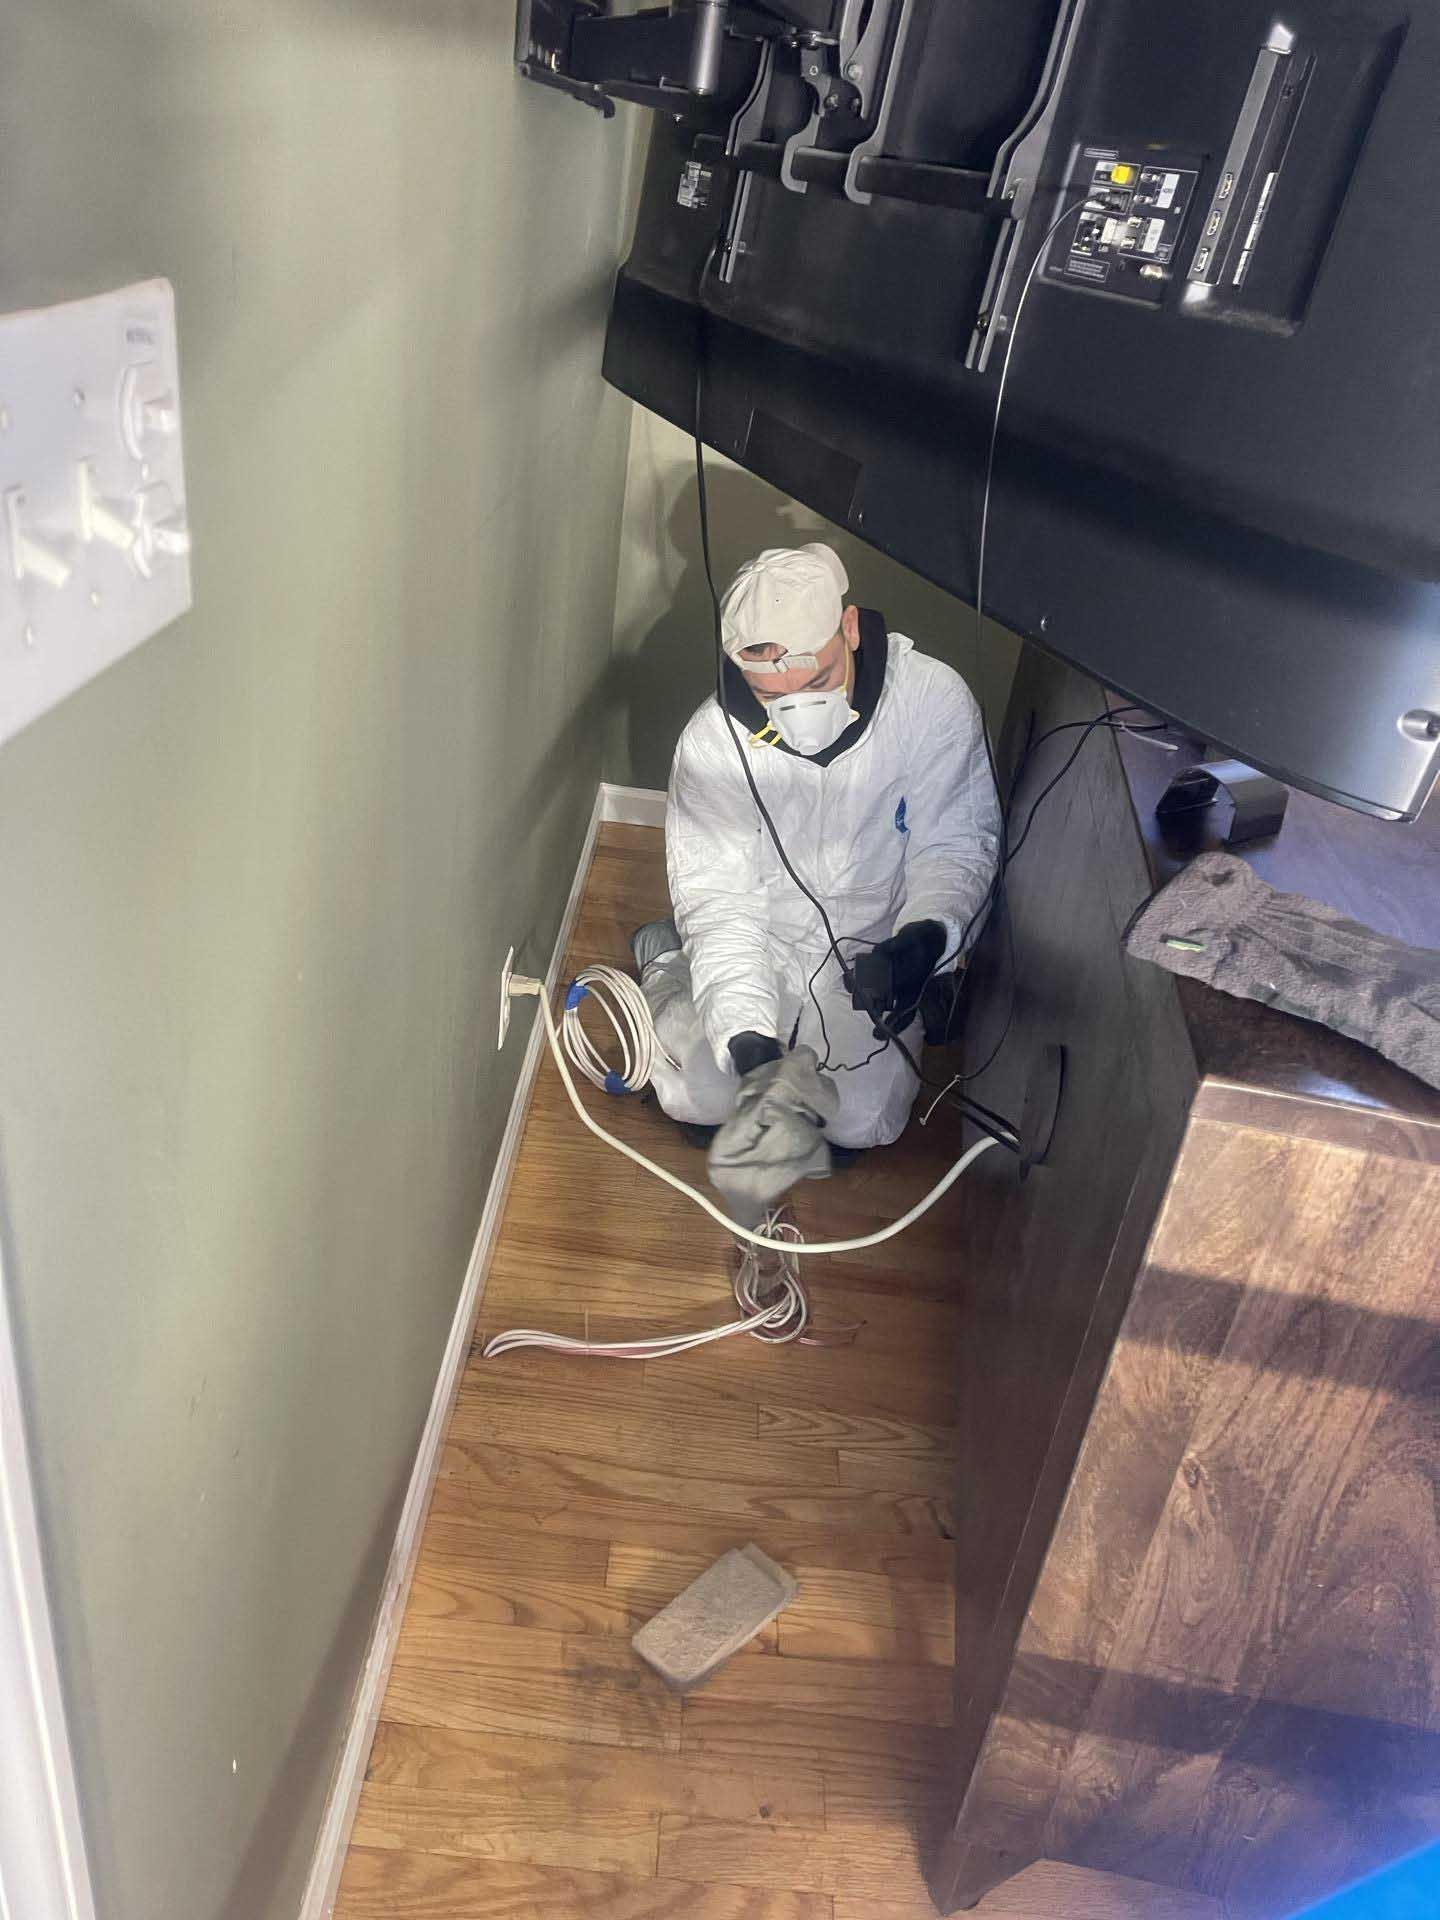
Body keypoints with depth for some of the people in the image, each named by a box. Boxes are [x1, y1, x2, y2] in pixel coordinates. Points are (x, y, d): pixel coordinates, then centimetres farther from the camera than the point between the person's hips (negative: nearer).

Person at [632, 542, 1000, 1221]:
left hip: (871, 954, 0)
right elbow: (719, 904, -18)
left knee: (861, 1121, -13)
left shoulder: (934, 699, -20)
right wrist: (748, 1041, -31)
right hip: (759, 943, 0)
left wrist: (924, 941, -32)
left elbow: (956, 844, -11)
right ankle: (667, 968, 18)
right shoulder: (712, 742, -19)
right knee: (699, 1093, -12)